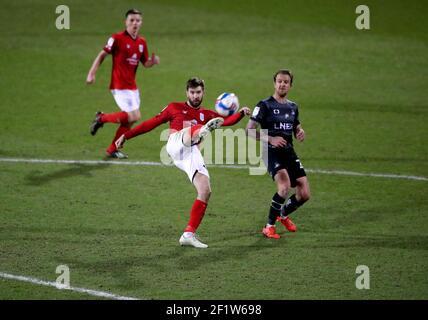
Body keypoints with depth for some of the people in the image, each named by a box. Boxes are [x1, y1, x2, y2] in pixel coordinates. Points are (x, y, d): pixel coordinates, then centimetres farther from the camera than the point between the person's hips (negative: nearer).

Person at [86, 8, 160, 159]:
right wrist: (91, 73, -13)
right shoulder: (117, 38, -10)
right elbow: (102, 55, -6)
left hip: (132, 86, 7)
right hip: (120, 86, -7)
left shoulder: (142, 42, 8)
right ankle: (101, 118, 2)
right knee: (134, 116, -17)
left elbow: (145, 63, 16)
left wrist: (153, 61, -7)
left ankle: (112, 149, 24)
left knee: (129, 120, 8)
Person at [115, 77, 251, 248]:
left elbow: (227, 120, 10)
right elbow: (152, 123, 25)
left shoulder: (207, 115, 28)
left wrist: (241, 113, -10)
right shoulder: (175, 108, 23)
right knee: (193, 129, -34)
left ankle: (189, 234, -3)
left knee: (205, 192, -9)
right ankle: (204, 130, -74)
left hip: (192, 154, 4)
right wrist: (126, 135, 21)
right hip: (176, 143, -4)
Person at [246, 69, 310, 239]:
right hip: (272, 152, -6)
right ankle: (269, 226, -15)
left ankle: (283, 214, 32)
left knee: (304, 194, 0)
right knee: (285, 185, -29)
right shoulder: (265, 105, -5)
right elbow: (250, 130, -8)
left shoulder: (292, 106, 13)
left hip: (289, 152, 6)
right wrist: (270, 139, -21)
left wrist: (300, 133, 2)